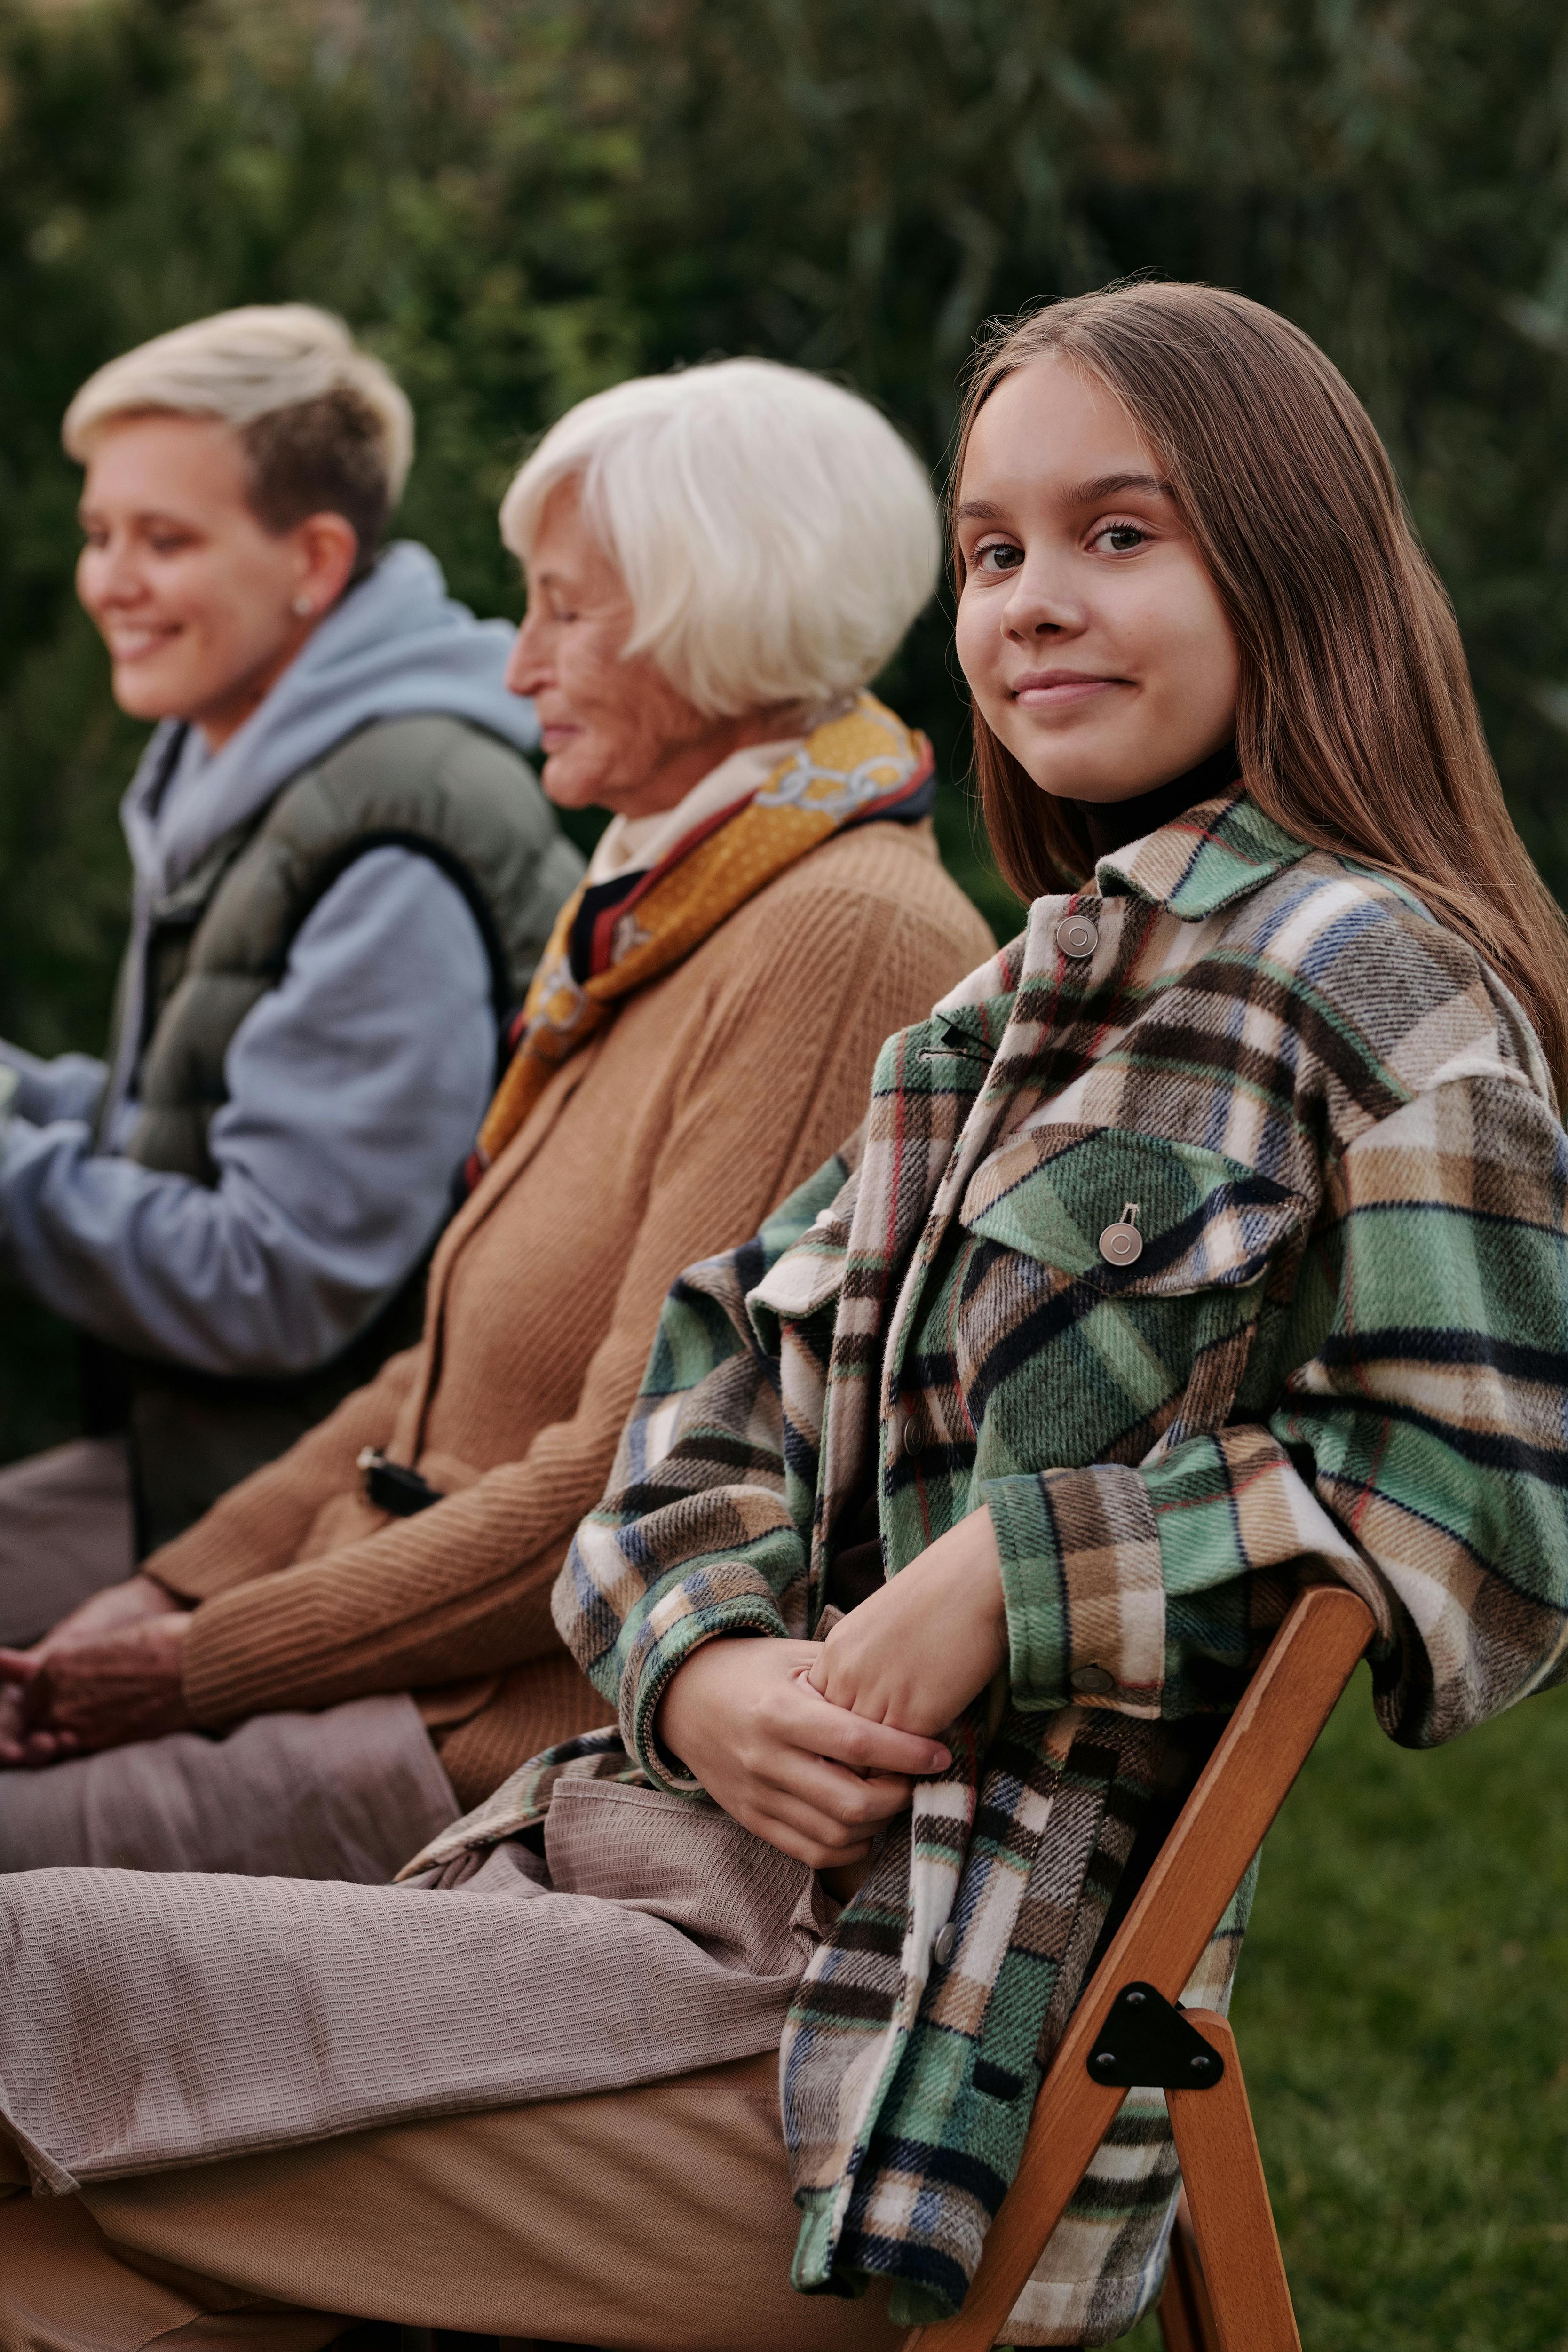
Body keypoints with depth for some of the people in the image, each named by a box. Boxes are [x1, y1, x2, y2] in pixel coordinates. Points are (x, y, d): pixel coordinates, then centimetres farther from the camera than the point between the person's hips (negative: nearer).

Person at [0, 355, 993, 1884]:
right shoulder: (660, 913, 18)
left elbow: (633, 1482, -19)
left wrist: (214, 1662, -13)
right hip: (439, 1658, 9)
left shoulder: (850, 940, -15)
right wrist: (182, 1588, 8)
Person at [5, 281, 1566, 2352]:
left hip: (922, 2025, -8)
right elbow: (719, 1404, 15)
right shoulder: (1019, 1013, 20)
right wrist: (708, 1666, -6)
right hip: (655, 1852, 8)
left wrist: (1020, 1571, -16)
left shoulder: (1370, 985, -6)